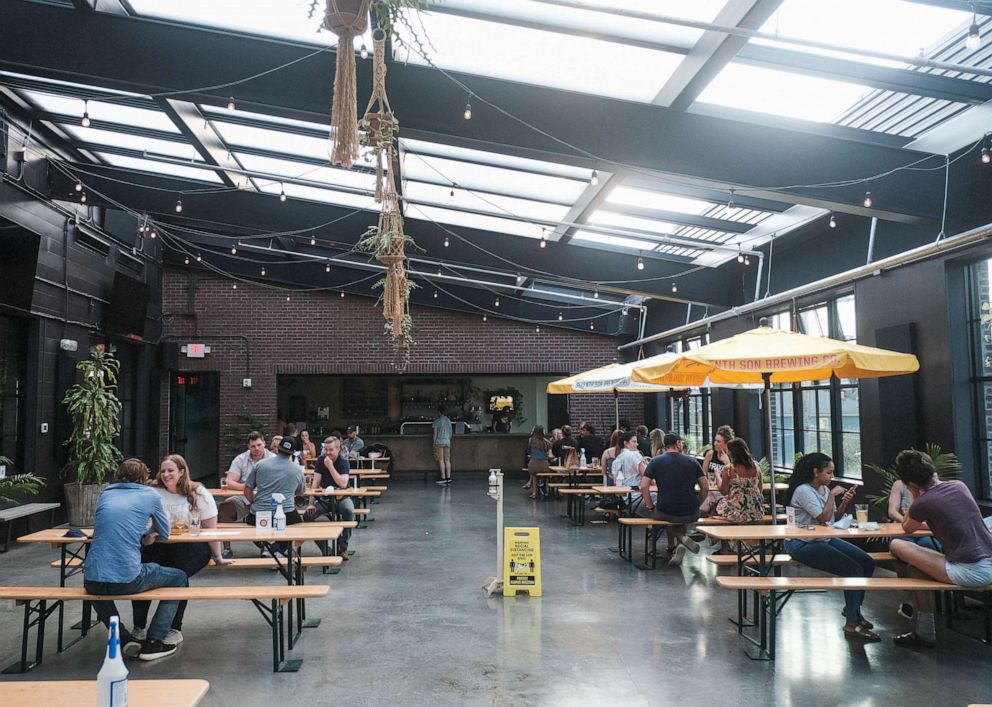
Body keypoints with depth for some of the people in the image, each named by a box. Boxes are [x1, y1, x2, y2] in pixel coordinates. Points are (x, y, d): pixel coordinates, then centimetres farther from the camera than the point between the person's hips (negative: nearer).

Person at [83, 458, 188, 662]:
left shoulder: (105, 494, 17)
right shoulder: (150, 495, 5)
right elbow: (164, 534, 16)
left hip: (92, 581, 5)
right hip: (127, 580, -4)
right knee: (179, 578, 18)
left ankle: (121, 638, 26)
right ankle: (152, 643, 12)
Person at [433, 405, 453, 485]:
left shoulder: (437, 420, -7)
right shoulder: (448, 420, 11)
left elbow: (435, 432, -6)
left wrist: (434, 443, 0)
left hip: (439, 441, -6)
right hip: (447, 441, 6)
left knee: (441, 460, -5)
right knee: (447, 460, 6)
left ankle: (443, 478, -8)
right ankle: (448, 478, 4)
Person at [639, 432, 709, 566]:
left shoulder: (655, 462, 0)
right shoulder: (692, 461, 4)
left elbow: (644, 486, -8)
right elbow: (705, 488, 4)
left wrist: (650, 507, 5)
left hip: (665, 513, -2)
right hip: (691, 514, 2)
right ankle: (680, 545, 15)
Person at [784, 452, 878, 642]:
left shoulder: (824, 489, 11)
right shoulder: (803, 491, -16)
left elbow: (834, 516, 16)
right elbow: (823, 517, -22)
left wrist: (844, 502, -1)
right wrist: (832, 495, -13)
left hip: (824, 539, 9)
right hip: (802, 544, -9)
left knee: (867, 563, 0)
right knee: (853, 569, -20)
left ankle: (853, 608, 16)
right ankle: (851, 623, -11)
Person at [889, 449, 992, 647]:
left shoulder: (922, 503, -9)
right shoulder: (959, 486, 9)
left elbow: (907, 528, 14)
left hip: (970, 573, -7)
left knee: (897, 545, 0)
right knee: (913, 566, 20)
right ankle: (924, 631, 24)